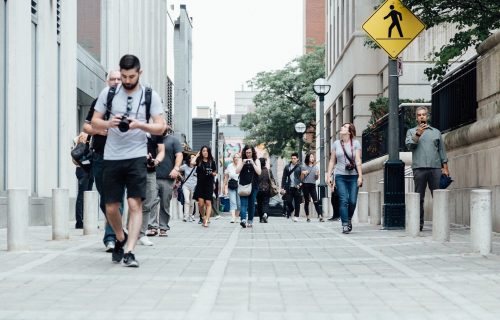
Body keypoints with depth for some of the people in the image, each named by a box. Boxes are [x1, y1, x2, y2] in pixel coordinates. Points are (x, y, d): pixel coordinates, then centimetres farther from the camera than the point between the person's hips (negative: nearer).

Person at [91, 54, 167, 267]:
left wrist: (140, 124, -19)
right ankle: (120, 238, 33)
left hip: (136, 157, -2)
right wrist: (109, 124, -13)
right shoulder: (108, 93, 6)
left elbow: (161, 127, -1)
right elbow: (94, 122, 8)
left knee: (135, 204, -11)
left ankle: (129, 252, -10)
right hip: (112, 157, 2)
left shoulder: (150, 96, 2)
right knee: (111, 207, 6)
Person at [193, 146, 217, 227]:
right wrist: (197, 155, -3)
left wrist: (213, 173, -7)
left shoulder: (211, 162, 7)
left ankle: (206, 220, -9)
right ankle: (203, 217, 19)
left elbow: (215, 172, 16)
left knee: (208, 203, -7)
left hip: (209, 185, 0)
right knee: (200, 203, -6)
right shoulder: (199, 160, 4)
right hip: (200, 184, 0)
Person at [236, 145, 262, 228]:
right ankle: (243, 220, -28)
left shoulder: (256, 161, 7)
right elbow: (237, 171, 2)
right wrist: (243, 163, -11)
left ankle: (250, 221, 13)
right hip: (243, 185, 0)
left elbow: (259, 172, -4)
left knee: (251, 204, 5)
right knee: (243, 203, -14)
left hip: (253, 186, 0)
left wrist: (253, 163, -13)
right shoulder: (242, 161, 10)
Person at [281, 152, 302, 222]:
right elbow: (284, 178, 11)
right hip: (289, 187, 2)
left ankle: (296, 216, 8)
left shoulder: (300, 167, 2)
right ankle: (290, 210, 27)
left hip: (297, 188, -2)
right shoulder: (287, 167, 10)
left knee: (297, 203, 0)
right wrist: (283, 187, 6)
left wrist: (301, 184, -12)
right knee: (288, 201, -2)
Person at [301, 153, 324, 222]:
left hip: (313, 185, 2)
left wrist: (317, 174, -4)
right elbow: (301, 178, 6)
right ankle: (307, 217, 9)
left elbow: (316, 178, 16)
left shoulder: (315, 167, 11)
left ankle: (320, 217, -15)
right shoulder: (304, 167, 3)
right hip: (305, 185, -2)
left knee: (316, 201, -9)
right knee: (306, 202, 3)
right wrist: (303, 174, -13)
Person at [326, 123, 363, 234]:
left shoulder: (356, 143, 4)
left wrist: (360, 176, -8)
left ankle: (349, 219, 23)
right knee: (343, 200, -8)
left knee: (353, 201, -3)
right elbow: (332, 161, 12)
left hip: (353, 176, -1)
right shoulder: (336, 144, 9)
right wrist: (328, 176, 6)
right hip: (340, 176, 1)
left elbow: (358, 161, -2)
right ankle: (345, 225, -6)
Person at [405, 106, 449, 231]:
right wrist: (418, 134, -17)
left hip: (436, 168, 1)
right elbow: (409, 145, -3)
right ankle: (419, 223, 1)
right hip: (419, 168, -1)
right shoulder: (411, 131, 15)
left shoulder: (436, 132, 19)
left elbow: (442, 151, 17)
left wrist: (445, 168, 9)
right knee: (419, 197, -2)